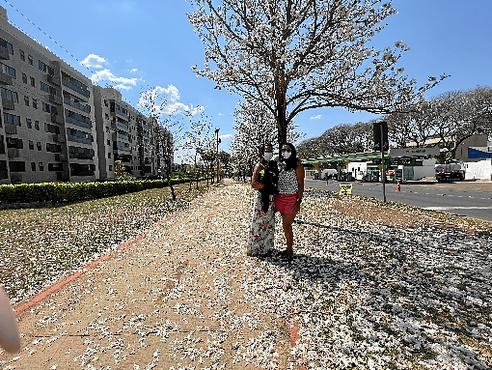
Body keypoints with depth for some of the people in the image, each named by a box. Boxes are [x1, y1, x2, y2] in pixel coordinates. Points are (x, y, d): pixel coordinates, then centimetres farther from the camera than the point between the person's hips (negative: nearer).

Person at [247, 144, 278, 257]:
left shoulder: (273, 165, 11)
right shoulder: (260, 165, -9)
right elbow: (253, 184, -16)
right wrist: (268, 186, -17)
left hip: (271, 197, 7)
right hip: (261, 197, -7)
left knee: (269, 223, 16)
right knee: (259, 223, 1)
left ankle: (267, 246, 32)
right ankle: (255, 248, 15)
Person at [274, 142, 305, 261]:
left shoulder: (297, 165, -7)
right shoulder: (279, 164, 8)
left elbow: (301, 184, -8)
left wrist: (299, 201, -14)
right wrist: (274, 198, 9)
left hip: (292, 199, -5)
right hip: (280, 198, 5)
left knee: (286, 225, -1)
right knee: (286, 225, 12)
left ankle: (290, 249, 17)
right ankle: (289, 248, 27)